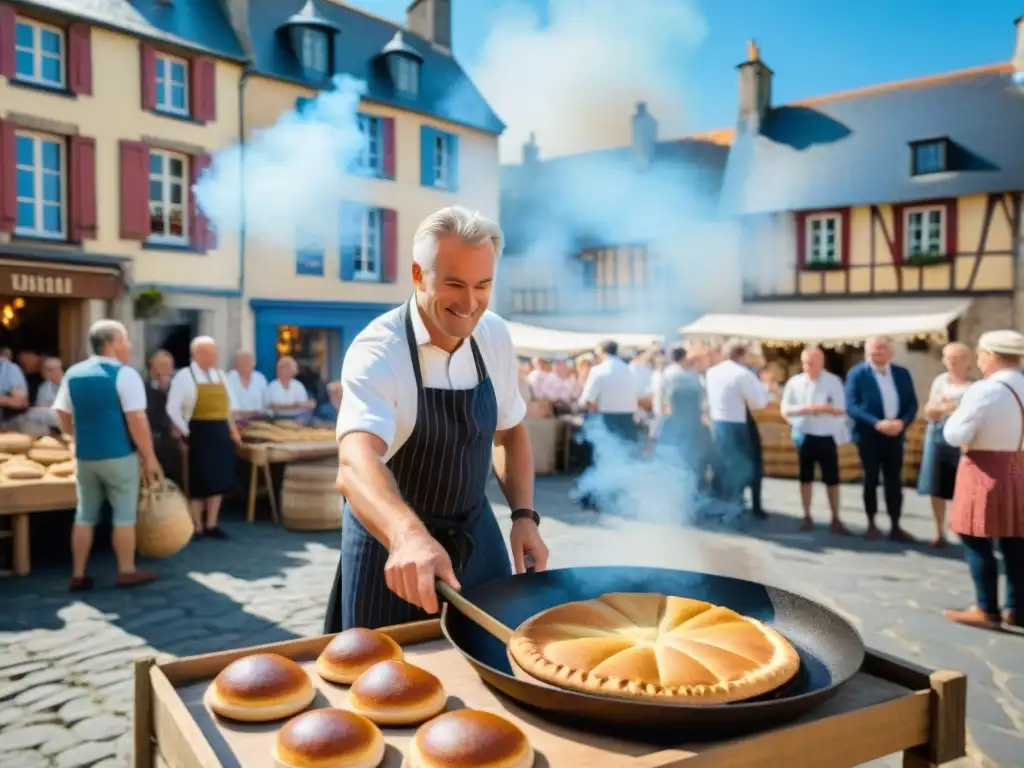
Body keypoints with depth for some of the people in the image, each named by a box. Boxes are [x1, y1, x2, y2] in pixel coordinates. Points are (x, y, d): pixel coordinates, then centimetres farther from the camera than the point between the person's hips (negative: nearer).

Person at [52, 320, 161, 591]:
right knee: (124, 514, 5)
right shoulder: (124, 374, -12)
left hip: (85, 456, 6)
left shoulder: (73, 373, 7)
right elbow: (137, 421, -16)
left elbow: (64, 420, 12)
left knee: (85, 515, 13)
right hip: (119, 456, -6)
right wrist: (150, 458, -10)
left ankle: (78, 575, 18)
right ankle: (126, 572, 13)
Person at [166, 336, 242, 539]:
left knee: (220, 478, 8)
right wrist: (185, 434, -11)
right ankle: (197, 527, 14)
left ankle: (212, 524, 19)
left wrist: (232, 429, 11)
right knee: (200, 480, 1)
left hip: (221, 432, 6)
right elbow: (173, 409, -11)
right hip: (199, 433, -6)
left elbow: (229, 404, 18)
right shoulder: (184, 377, -8)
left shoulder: (220, 376, 12)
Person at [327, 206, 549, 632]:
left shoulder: (495, 336, -5)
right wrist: (409, 535, -59)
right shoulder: (378, 351, -24)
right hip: (392, 543, -5)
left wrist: (524, 515, -3)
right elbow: (355, 465, -40)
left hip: (476, 536, 5)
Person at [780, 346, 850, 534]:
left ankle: (835, 520, 10)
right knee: (805, 478, 10)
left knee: (832, 480, 2)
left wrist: (824, 408, -23)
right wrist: (803, 410, -14)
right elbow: (785, 410, 1)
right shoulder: (794, 382, 0)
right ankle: (807, 517, 20)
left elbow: (840, 410, -8)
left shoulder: (834, 381, -4)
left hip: (827, 437, -1)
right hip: (804, 436, 2)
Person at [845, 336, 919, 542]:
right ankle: (871, 524, 18)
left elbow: (912, 403, 5)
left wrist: (902, 422, -14)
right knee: (871, 480, 6)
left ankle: (895, 527, 13)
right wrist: (877, 423, -23)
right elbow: (852, 406, -14)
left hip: (894, 434, 3)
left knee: (894, 482, 6)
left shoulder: (902, 373, 6)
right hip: (869, 435, -3)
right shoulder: (857, 373, -7)